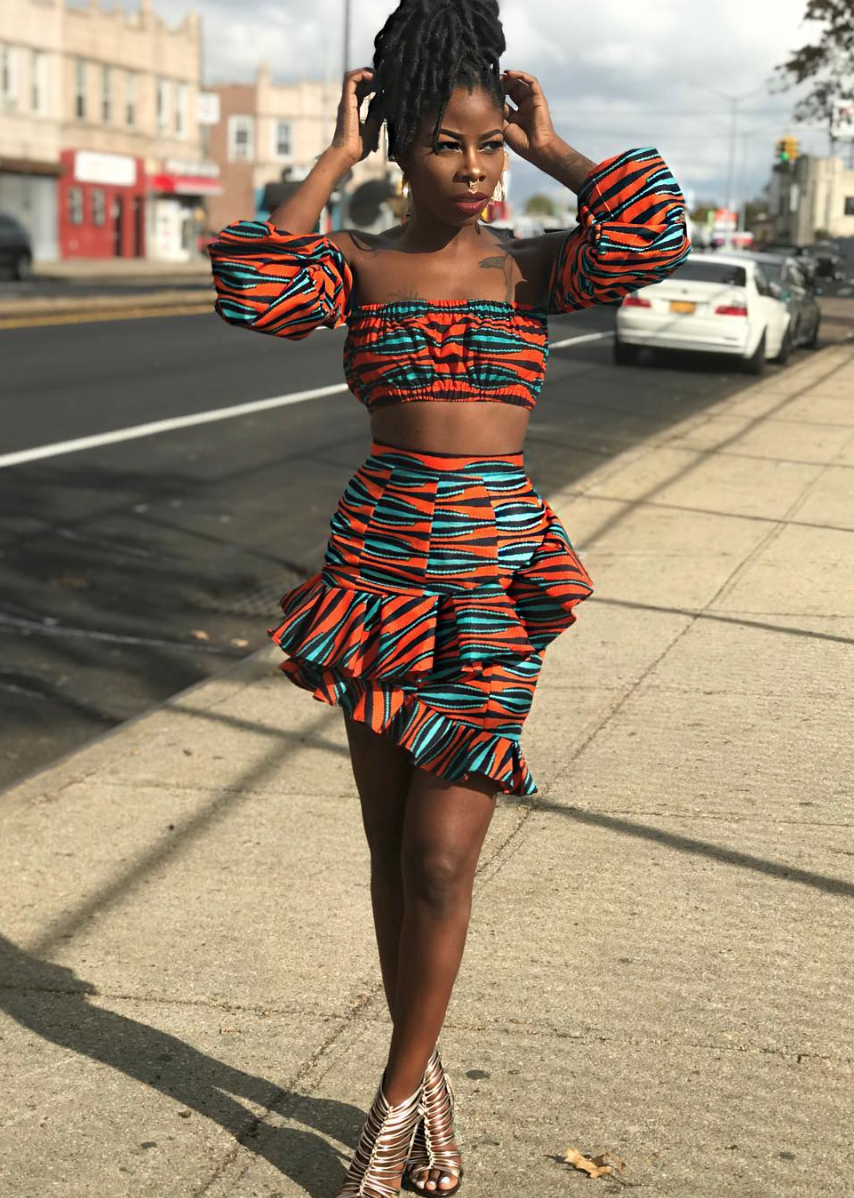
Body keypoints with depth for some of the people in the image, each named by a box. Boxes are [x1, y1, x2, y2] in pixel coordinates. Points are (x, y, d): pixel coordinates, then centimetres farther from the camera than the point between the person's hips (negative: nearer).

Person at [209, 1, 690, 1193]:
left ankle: (397, 1101, 15)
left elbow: (651, 233, -17)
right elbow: (254, 291, -20)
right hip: (379, 560, 1)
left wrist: (554, 152, -3)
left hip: (495, 576, -1)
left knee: (439, 857, -4)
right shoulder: (359, 265, 2)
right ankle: (425, 1079, 30)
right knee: (392, 847, 11)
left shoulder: (532, 266, 3)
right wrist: (332, 163, -9)